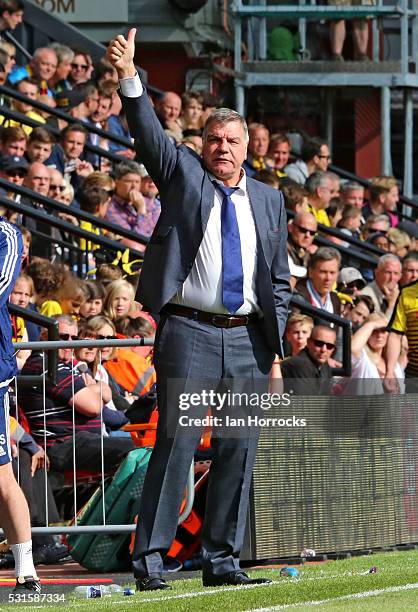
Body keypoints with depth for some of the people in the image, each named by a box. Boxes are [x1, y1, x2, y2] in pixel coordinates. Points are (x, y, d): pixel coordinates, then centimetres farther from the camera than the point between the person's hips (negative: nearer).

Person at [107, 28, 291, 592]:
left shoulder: (269, 201, 15)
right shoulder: (182, 174, 7)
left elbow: (279, 281, 16)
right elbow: (150, 134, -9)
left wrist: (275, 348, 10)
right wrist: (128, 77, -24)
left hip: (247, 337, 4)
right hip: (189, 333, -4)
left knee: (239, 449, 4)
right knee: (176, 443, -9)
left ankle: (222, 560, 10)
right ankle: (150, 559, -8)